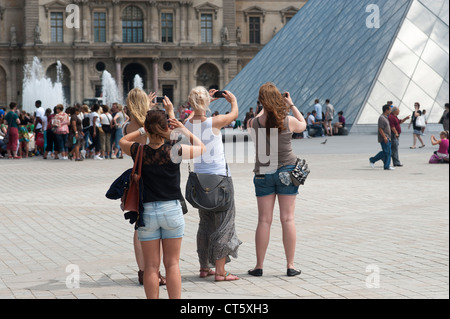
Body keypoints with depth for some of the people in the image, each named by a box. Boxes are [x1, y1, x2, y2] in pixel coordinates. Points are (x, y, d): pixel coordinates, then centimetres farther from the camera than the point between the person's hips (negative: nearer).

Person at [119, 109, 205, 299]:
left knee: (151, 266, 7)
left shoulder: (138, 152, -8)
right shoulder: (174, 151, -12)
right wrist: (182, 128, 6)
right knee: (172, 263, 9)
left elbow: (123, 141, 15)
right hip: (172, 210, -1)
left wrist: (144, 129, 11)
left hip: (147, 211, 1)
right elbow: (200, 148, 7)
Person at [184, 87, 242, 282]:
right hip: (220, 177, -6)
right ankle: (220, 271, 0)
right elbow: (235, 114, 5)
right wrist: (233, 100, 25)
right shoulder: (214, 123, -16)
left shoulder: (188, 124, -3)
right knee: (224, 223, 1)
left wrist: (209, 100, 33)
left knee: (205, 223, 17)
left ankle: (204, 268, 23)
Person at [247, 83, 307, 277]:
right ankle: (290, 265, 5)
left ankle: (259, 266, 8)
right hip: (286, 171, -1)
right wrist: (291, 105, 20)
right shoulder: (289, 121, -8)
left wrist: (265, 108, 24)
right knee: (288, 218, 3)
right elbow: (303, 125, 15)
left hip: (263, 173, 1)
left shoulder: (254, 123, -8)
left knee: (264, 220, 5)